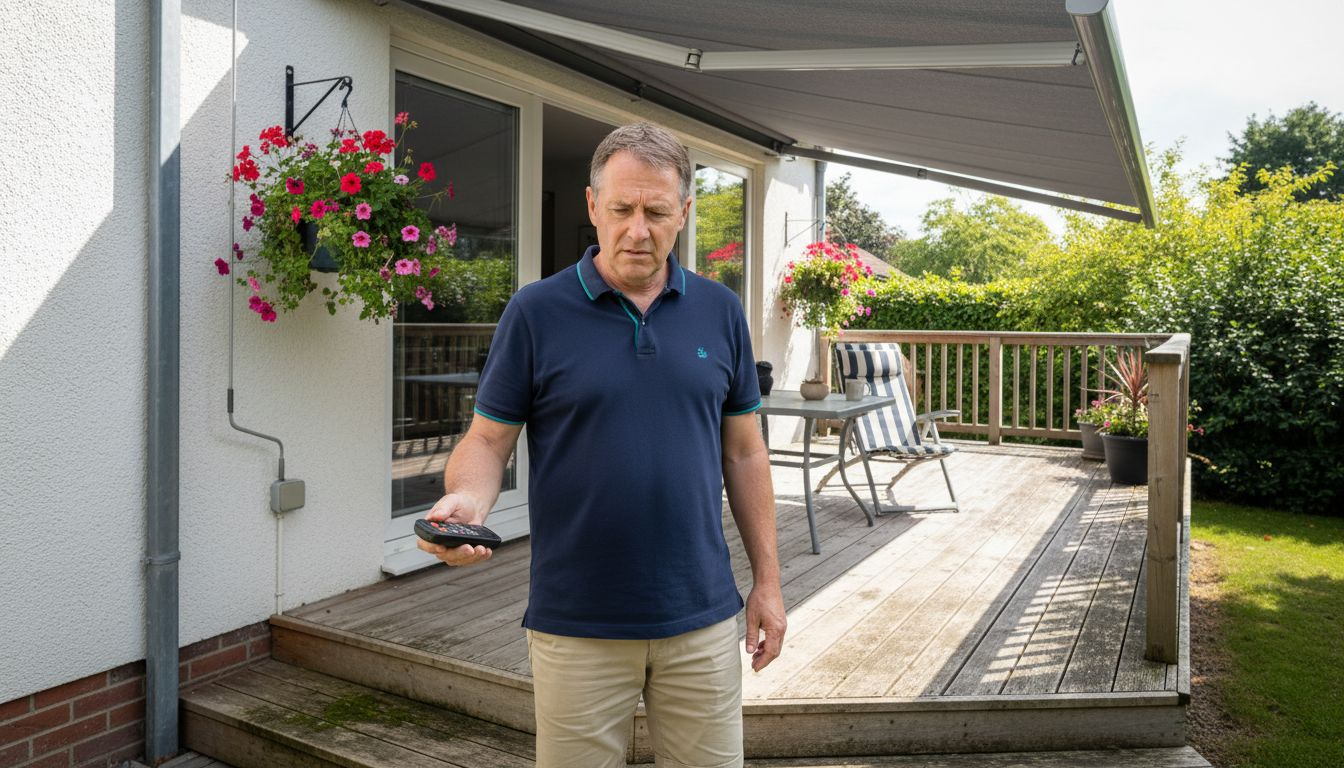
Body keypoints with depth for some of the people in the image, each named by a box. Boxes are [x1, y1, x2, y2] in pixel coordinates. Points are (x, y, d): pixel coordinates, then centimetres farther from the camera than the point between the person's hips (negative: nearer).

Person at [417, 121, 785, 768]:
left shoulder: (719, 311, 4)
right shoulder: (536, 311, -5)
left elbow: (742, 452, 8)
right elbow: (488, 439, -2)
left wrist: (767, 580, 7)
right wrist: (466, 499, -24)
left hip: (702, 619, 3)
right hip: (577, 627, -2)